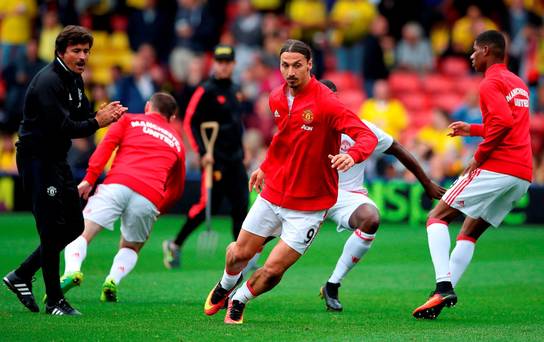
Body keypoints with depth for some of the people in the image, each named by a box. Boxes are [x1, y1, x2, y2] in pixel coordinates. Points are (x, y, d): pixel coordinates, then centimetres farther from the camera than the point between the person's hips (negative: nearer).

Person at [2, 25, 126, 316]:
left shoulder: (74, 79, 11)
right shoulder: (47, 81, -20)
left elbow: (81, 117, 13)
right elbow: (61, 126, -26)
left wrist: (104, 115, -7)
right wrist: (96, 122, -19)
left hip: (57, 159, 10)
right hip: (37, 159, -10)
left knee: (74, 225, 13)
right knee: (53, 229, -7)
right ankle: (55, 301, 1)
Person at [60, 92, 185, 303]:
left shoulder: (129, 120, 23)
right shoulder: (177, 142, 30)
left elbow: (106, 145, 6)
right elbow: (176, 189, 32)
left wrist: (89, 179, 1)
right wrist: (159, 210, 42)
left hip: (117, 184, -2)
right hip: (150, 198, 2)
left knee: (80, 234, -2)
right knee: (130, 248, 23)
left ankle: (72, 271, -33)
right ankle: (113, 280, -7)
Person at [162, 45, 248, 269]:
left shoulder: (235, 90, 14)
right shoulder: (206, 91, -9)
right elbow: (190, 123, -11)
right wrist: (202, 152, -19)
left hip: (235, 158, 7)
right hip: (215, 158, -7)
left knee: (241, 204, 1)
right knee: (208, 204, -9)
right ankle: (175, 245, 7)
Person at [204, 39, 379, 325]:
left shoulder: (326, 103, -20)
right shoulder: (277, 98, 1)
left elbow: (367, 136, -28)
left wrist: (352, 155, -48)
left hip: (309, 205, -5)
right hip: (272, 193, 5)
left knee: (273, 270, -7)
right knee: (240, 253, 13)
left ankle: (239, 301, 25)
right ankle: (225, 286, 48)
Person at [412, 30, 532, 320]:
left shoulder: (491, 83, -6)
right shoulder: (518, 84, 22)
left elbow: (503, 122, -22)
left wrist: (479, 157, -14)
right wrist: (472, 130, 31)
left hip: (495, 168, -9)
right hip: (523, 176, 9)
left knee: (437, 218, -2)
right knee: (468, 234, 15)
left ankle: (443, 287, -18)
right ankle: (445, 294, 6)